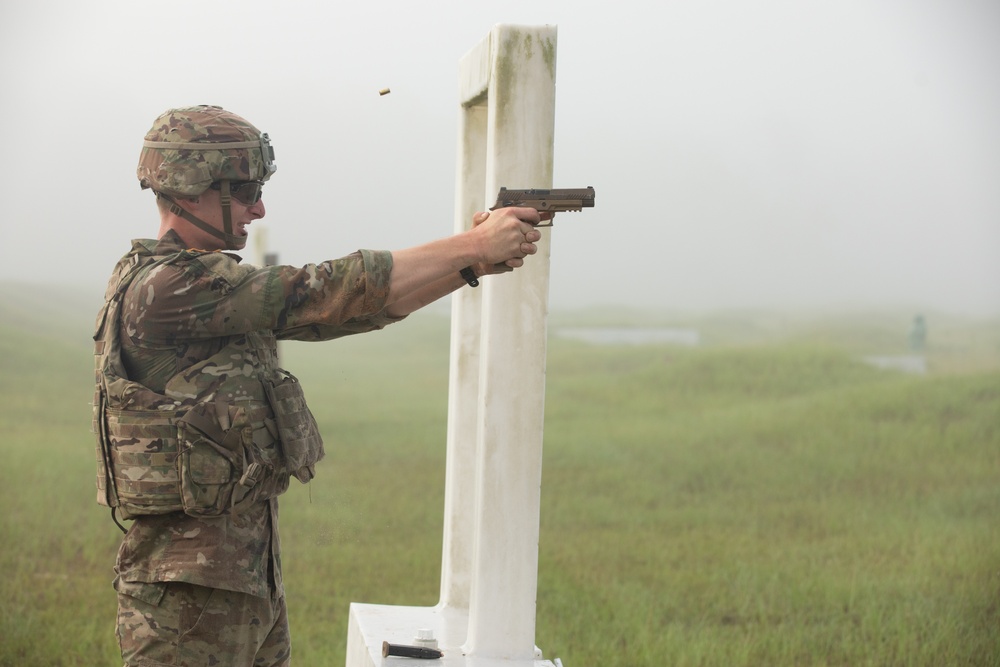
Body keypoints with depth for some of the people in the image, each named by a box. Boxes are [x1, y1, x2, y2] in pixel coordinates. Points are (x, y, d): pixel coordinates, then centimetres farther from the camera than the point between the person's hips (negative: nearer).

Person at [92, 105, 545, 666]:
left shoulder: (217, 283, 13)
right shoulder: (163, 288, -17)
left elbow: (336, 316, 10)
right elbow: (328, 293, -19)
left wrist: (473, 263, -1)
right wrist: (473, 246, -13)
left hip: (256, 573, 10)